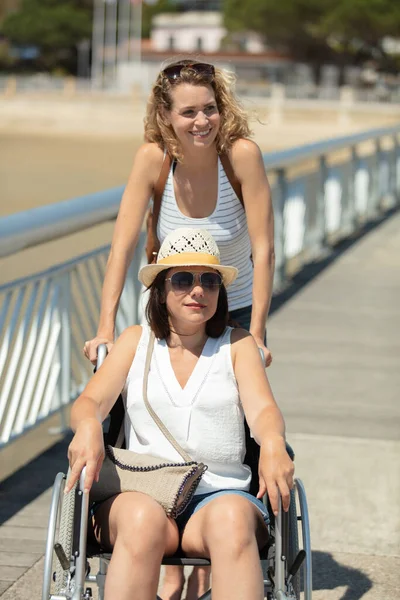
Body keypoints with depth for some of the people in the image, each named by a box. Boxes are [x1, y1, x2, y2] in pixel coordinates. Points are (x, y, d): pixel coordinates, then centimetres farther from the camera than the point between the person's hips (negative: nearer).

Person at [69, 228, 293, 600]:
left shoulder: (237, 344, 15)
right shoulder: (135, 341, 17)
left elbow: (262, 409, 0)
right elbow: (89, 402, 4)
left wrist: (272, 443, -26)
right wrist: (88, 427, -22)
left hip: (220, 493, 0)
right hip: (140, 494, 0)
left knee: (233, 518, -36)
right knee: (144, 520, -36)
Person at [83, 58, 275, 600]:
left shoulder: (242, 154, -21)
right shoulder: (153, 158, -16)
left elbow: (263, 249, -20)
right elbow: (123, 244, -15)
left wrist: (256, 334, -22)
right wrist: (106, 326, -21)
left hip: (234, 314, -1)